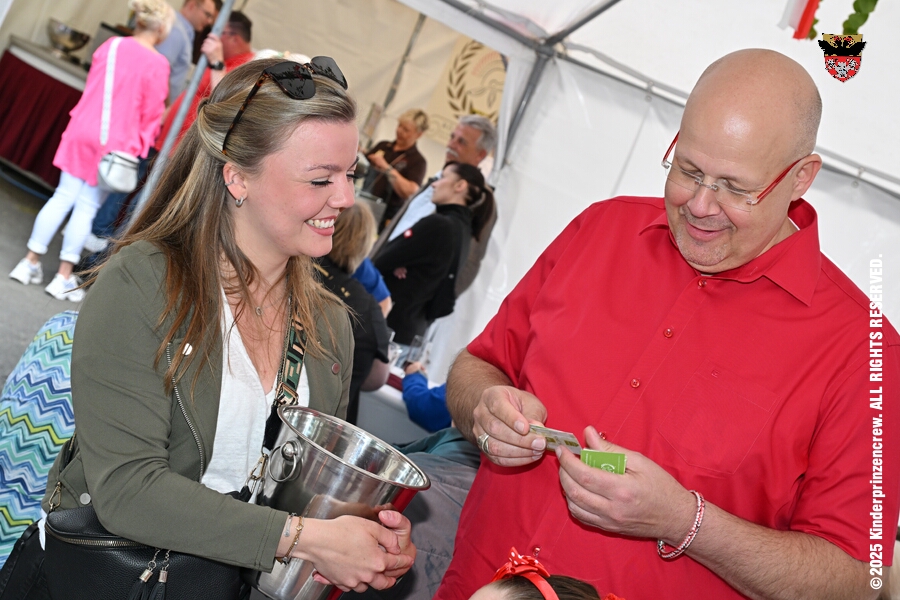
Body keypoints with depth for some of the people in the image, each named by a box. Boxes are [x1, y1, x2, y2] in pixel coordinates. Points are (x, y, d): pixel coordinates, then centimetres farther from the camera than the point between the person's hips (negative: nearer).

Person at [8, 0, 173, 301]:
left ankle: (30, 262, 16)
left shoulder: (111, 44, 6)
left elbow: (92, 86, 16)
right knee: (87, 207, 2)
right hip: (115, 142, -5)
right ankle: (64, 277, 7)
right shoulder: (157, 64, -10)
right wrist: (140, 144, 9)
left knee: (64, 197, 12)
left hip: (82, 130, 5)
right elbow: (152, 112, -6)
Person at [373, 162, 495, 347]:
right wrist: (394, 265, -8)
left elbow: (382, 261, -15)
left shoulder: (438, 225, -19)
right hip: (413, 325, 9)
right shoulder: (463, 229, 9)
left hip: (390, 322, -9)